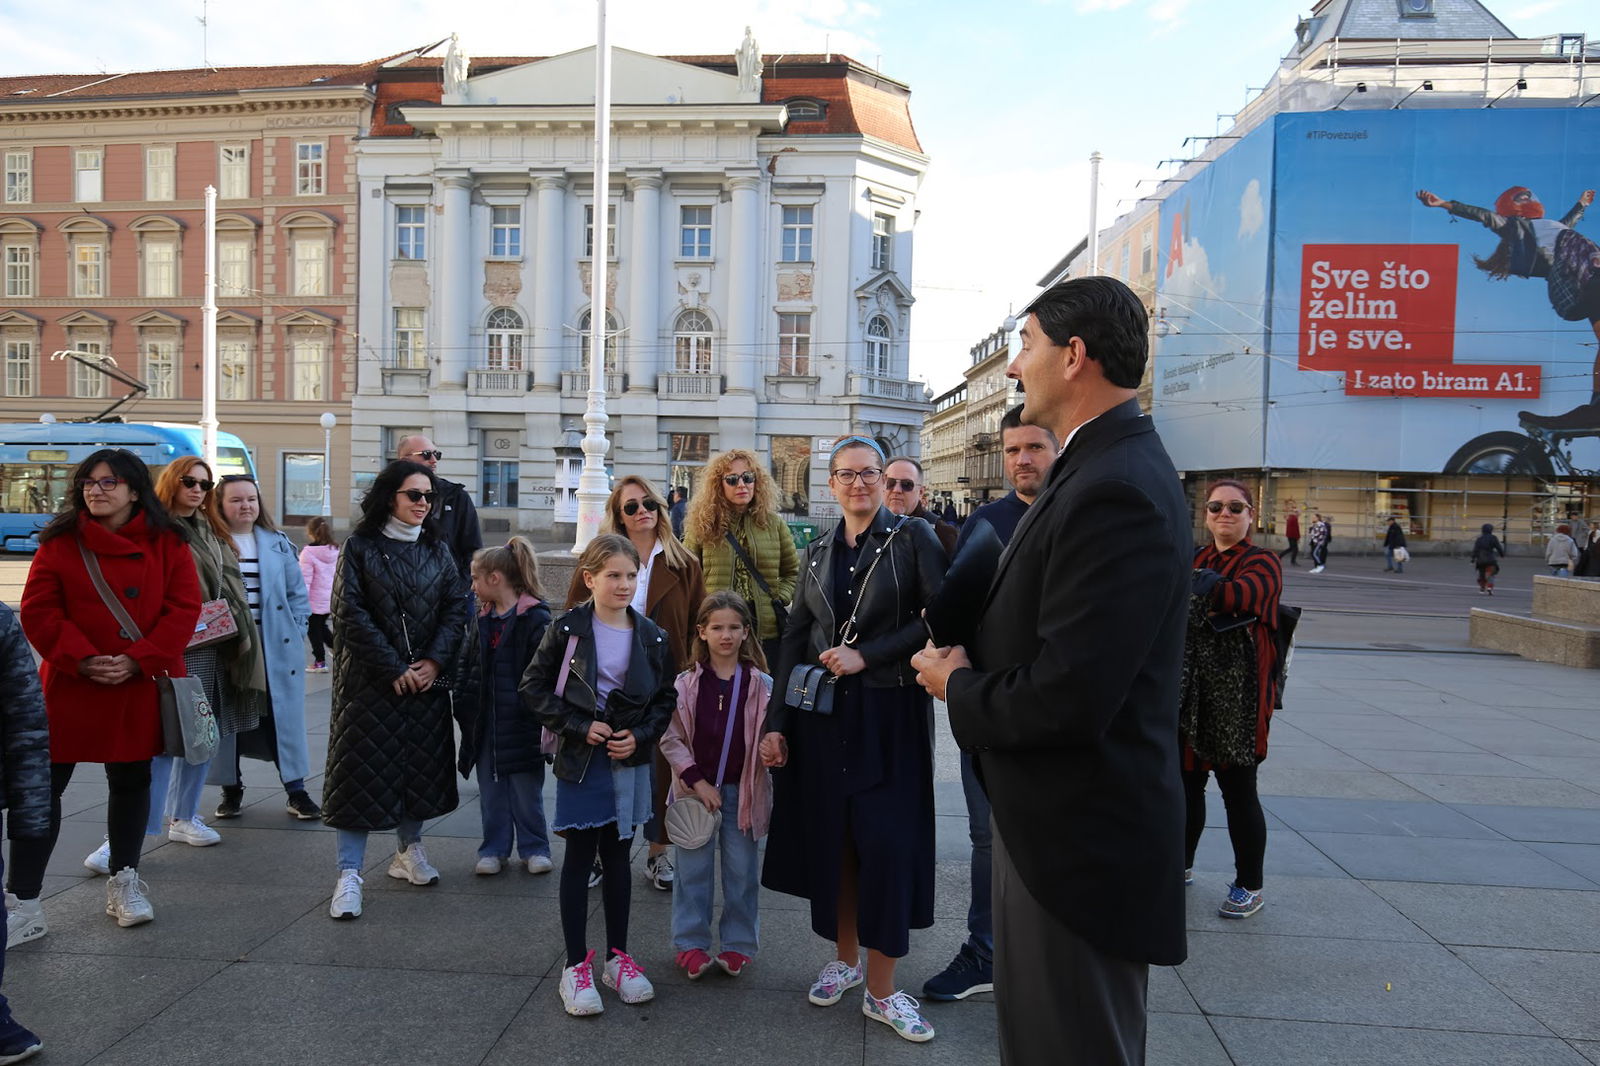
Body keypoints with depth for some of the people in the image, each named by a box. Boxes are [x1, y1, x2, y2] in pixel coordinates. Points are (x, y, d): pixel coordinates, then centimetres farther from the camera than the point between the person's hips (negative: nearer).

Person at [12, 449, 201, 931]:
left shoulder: (167, 544, 0)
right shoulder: (59, 543, 1)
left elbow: (184, 608, -5)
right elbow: (38, 612, -3)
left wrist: (138, 661, -15)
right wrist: (82, 660, -16)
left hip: (140, 688, 1)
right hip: (69, 686, 0)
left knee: (131, 782, 12)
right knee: (43, 785, 1)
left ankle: (124, 883, 28)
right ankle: (23, 898, 11)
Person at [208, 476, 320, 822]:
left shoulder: (278, 543, 7)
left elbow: (297, 594, 9)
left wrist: (295, 633, 1)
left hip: (275, 647, 2)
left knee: (283, 716, 4)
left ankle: (295, 789, 11)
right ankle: (231, 789, 23)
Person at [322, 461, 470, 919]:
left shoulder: (437, 549, 8)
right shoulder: (360, 546, -5)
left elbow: (456, 606, 3)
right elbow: (351, 614, -10)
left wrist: (435, 661, -10)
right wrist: (394, 669, -14)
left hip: (428, 677, 4)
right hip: (370, 679, -4)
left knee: (421, 764, 12)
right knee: (363, 768, -3)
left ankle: (409, 850, 30)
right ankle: (349, 873, 3)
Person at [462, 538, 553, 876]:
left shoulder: (535, 618, -12)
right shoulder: (481, 617, 11)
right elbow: (471, 667, 16)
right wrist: (467, 712, 11)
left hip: (521, 720, -6)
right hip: (486, 721, 6)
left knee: (526, 790, 6)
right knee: (490, 790, 13)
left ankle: (534, 848, 20)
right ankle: (494, 849, 25)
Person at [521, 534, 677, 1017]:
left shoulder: (651, 637, 0)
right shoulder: (567, 630, -8)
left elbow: (666, 697, 7)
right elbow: (534, 688, -6)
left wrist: (640, 736, -8)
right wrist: (579, 727, -14)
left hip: (629, 760, 3)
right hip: (580, 760, -3)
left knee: (617, 856, 13)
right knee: (579, 858, 4)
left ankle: (618, 957, 26)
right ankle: (576, 966, 16)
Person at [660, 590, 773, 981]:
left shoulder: (762, 685, -3)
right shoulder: (686, 684, -4)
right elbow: (670, 738, -3)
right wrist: (697, 780, -10)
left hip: (744, 792, 0)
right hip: (695, 790, 0)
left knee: (742, 871, 8)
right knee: (693, 871, 8)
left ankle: (739, 943, 24)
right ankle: (691, 943, 22)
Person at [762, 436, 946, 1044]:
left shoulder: (913, 538, -3)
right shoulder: (818, 552, 10)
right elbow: (795, 640, 9)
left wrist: (867, 655, -15)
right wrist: (777, 723, 3)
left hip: (889, 713, -4)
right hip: (820, 714, 4)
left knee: (885, 844, -2)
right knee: (829, 837, 9)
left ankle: (881, 990, 11)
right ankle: (844, 958, 29)